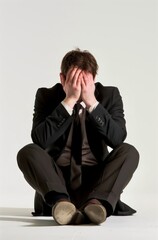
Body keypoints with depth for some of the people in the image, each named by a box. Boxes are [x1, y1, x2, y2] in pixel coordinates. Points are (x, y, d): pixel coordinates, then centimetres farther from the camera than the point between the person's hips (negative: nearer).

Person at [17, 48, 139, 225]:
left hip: (95, 179, 1)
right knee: (28, 152, -25)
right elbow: (39, 140, -19)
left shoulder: (109, 95, 0)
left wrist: (92, 102, -22)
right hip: (57, 179, 0)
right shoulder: (46, 96, -3)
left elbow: (118, 139, -15)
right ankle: (61, 202, -46)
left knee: (129, 151, -23)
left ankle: (96, 204, -43)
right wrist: (69, 100, -23)